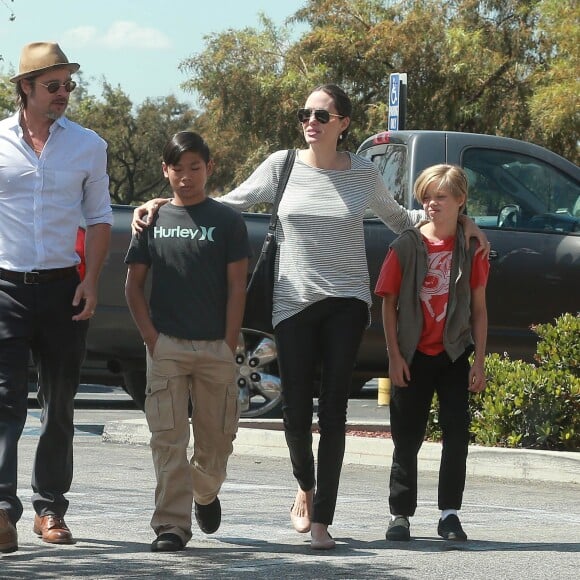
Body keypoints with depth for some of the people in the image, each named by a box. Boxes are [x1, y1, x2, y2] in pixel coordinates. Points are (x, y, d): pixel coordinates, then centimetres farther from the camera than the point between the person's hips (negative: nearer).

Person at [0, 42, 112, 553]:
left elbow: (99, 219, 11)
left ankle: (51, 508, 17)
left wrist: (91, 280, -2)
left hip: (63, 286, 3)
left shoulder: (88, 146, 8)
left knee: (60, 405, 8)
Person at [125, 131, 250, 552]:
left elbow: (237, 287, 1)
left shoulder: (227, 221, 4)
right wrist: (151, 337, -3)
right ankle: (172, 524, -5)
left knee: (217, 435, 7)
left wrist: (229, 345, -6)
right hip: (166, 345, 0)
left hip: (215, 347, 0)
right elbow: (134, 285, 9)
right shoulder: (153, 220, 8)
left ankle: (205, 493, 36)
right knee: (168, 439, -5)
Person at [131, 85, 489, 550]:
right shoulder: (282, 166, 3)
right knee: (297, 411, -1)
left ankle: (321, 519, -1)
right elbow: (226, 206, 10)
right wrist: (161, 204, 2)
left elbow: (398, 219, 21)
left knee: (333, 411, -4)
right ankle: (305, 490, 29)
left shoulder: (364, 174, 4)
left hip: (346, 302, 0)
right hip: (294, 301, 0)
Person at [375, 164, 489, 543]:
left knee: (457, 433, -1)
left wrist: (479, 362, 0)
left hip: (454, 355, 1)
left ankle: (450, 513, 6)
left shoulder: (471, 249, 1)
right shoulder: (407, 246, -2)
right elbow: (389, 303, 0)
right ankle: (401, 514, 12)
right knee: (407, 437, 4)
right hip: (413, 356, -1)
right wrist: (395, 356, -6)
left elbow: (479, 308, 4)